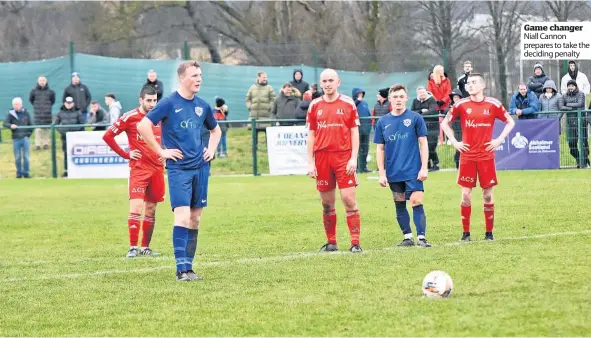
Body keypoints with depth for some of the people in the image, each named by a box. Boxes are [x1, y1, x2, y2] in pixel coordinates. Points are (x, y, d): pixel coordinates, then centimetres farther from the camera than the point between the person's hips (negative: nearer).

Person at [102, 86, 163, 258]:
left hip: (157, 168, 5)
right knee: (136, 208, -14)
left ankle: (145, 247, 16)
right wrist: (126, 154, -5)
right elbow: (107, 136, -3)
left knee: (151, 210, 8)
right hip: (138, 168, -5)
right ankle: (133, 248, -10)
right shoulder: (130, 117, -6)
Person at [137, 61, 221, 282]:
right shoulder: (169, 103, -8)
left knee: (195, 219, 7)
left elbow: (215, 130, 29)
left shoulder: (202, 106, 11)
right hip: (178, 168, -6)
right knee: (183, 217, -14)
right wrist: (161, 151, -11)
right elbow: (143, 126, -13)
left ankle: (187, 266, 14)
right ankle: (181, 269, -14)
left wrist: (212, 149, 12)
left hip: (200, 167, 6)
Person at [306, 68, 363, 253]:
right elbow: (311, 135, 10)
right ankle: (331, 242, 15)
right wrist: (310, 162, 4)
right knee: (327, 203, 6)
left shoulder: (348, 103, 2)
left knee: (349, 199, -8)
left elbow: (354, 132, 2)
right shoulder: (314, 106, 8)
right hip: (322, 157, 2)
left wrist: (353, 158, -7)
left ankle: (355, 243, -6)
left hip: (344, 157, -2)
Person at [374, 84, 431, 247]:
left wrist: (424, 167, -7)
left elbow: (423, 143, 0)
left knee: (417, 203, -9)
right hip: (393, 173, 3)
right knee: (400, 205, 9)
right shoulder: (382, 122, 5)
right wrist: (381, 173, 3)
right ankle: (407, 237, 18)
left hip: (413, 171, -3)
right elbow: (380, 149, 9)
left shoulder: (415, 118, -2)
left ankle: (421, 238, -9)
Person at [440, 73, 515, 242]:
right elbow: (445, 123, 11)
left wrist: (499, 140, -1)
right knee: (466, 193, -3)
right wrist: (454, 142, 1)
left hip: (486, 155, 0)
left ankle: (489, 232, 12)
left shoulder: (493, 104, 0)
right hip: (467, 155, 0)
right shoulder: (461, 105, 1)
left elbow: (510, 122, 10)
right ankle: (466, 233, 4)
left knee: (487, 194, 2)